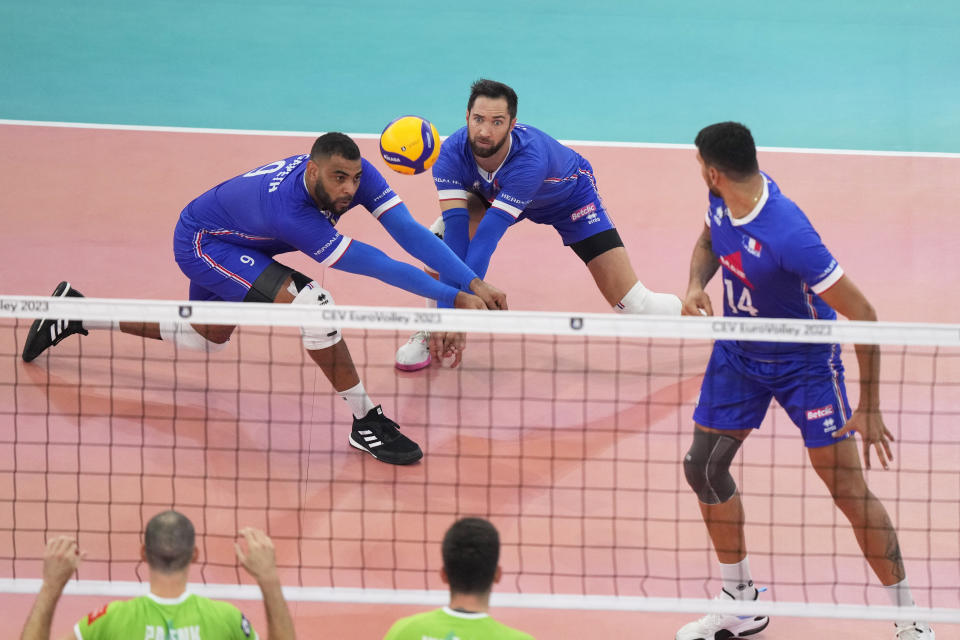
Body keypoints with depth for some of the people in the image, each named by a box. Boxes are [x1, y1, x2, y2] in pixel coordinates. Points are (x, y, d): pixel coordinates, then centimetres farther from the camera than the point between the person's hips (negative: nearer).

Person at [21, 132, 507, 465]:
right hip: (200, 242, -9)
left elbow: (409, 232, -28)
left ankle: (77, 313, 35)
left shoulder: (354, 173, -23)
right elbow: (371, 264, -42)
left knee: (207, 339, 28)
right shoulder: (288, 209, -43)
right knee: (309, 302, -28)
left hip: (228, 242, 9)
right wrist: (452, 298, -42)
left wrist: (473, 284, -36)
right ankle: (365, 423, -19)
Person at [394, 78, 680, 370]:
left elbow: (488, 236, -48)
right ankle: (430, 334, -1)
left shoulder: (530, 158, -44)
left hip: (570, 196, -3)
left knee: (634, 306, -13)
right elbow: (456, 229, -39)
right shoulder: (451, 153, -33)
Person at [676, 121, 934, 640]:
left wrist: (869, 407, -28)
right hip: (737, 352, 7)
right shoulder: (722, 202, -13)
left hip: (804, 363, -7)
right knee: (703, 467, 8)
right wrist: (695, 286, -10)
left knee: (850, 492, -8)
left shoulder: (788, 236, -36)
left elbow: (862, 317, -31)